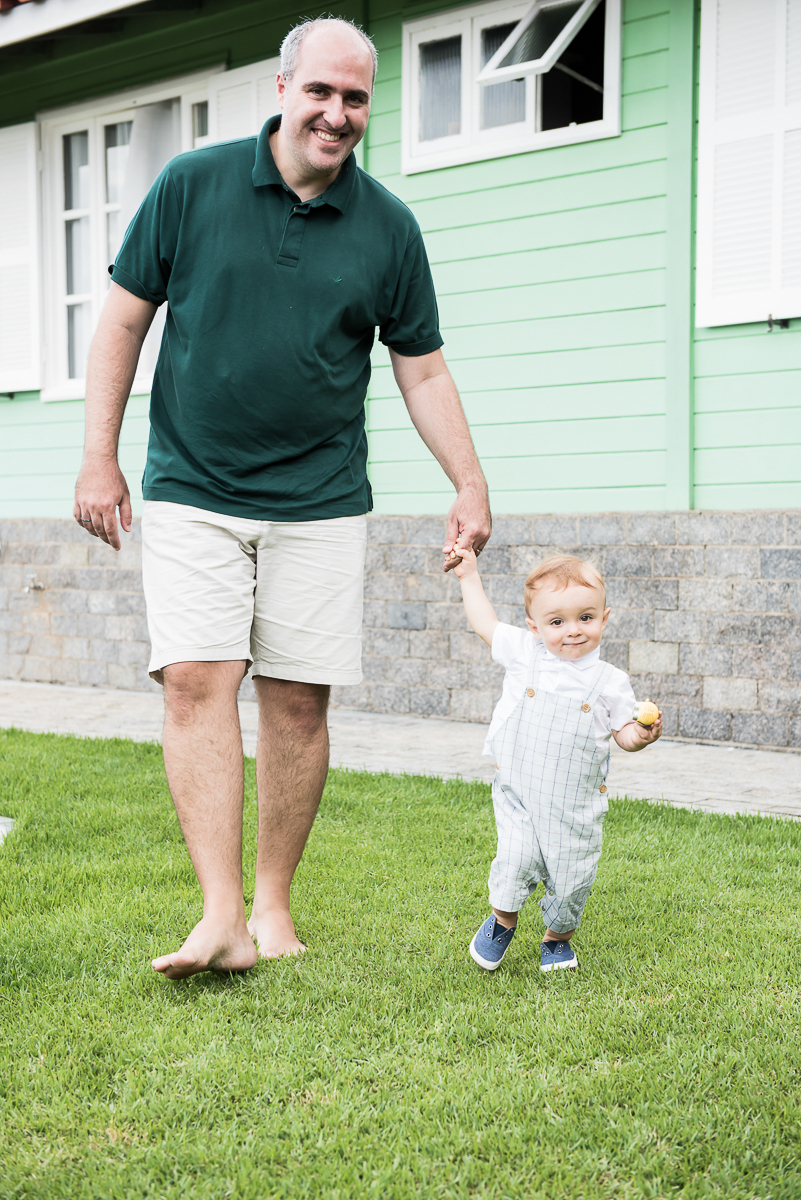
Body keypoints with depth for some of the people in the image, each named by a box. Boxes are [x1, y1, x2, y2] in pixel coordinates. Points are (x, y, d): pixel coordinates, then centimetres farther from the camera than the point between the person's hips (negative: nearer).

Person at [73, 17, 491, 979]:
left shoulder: (387, 227, 4)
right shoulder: (192, 185, 0)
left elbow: (422, 369, 10)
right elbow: (123, 319, 4)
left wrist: (470, 484, 2)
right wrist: (99, 458, -1)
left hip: (321, 503, 1)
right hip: (192, 493, -1)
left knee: (298, 700, 1)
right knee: (196, 682, -13)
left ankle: (273, 906, 15)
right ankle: (220, 917, -13)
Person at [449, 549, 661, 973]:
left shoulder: (610, 681, -3)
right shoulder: (524, 655, -2)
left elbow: (623, 730, 5)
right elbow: (485, 624, 13)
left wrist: (640, 735, -18)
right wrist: (469, 576, 18)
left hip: (576, 803, 1)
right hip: (519, 792, 0)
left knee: (571, 878, 4)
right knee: (517, 859, -18)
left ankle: (558, 938, 34)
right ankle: (502, 920, 12)